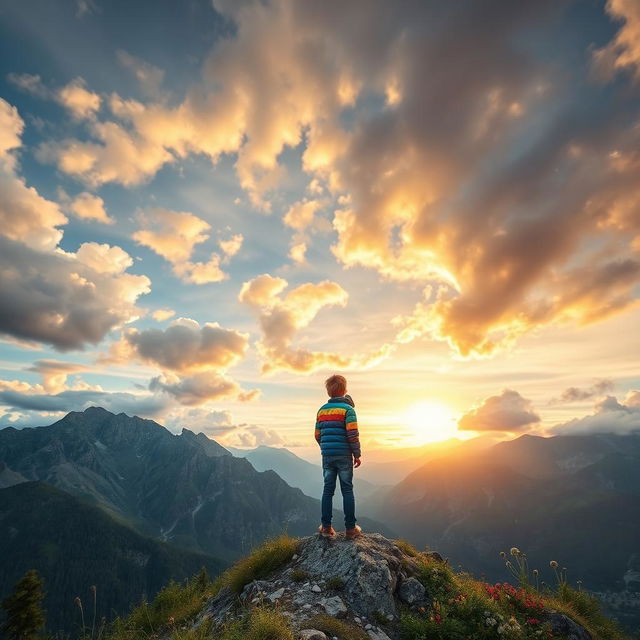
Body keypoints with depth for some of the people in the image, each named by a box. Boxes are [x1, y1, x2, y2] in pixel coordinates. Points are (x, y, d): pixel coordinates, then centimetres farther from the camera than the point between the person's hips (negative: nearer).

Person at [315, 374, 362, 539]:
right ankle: (350, 529, 11)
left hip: (327, 456, 4)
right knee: (347, 490, 6)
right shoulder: (347, 408, -8)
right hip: (344, 455, -4)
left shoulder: (322, 410, 8)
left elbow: (317, 435, 10)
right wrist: (357, 454, -5)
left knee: (328, 490, 10)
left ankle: (326, 527, 13)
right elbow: (352, 434, -15)